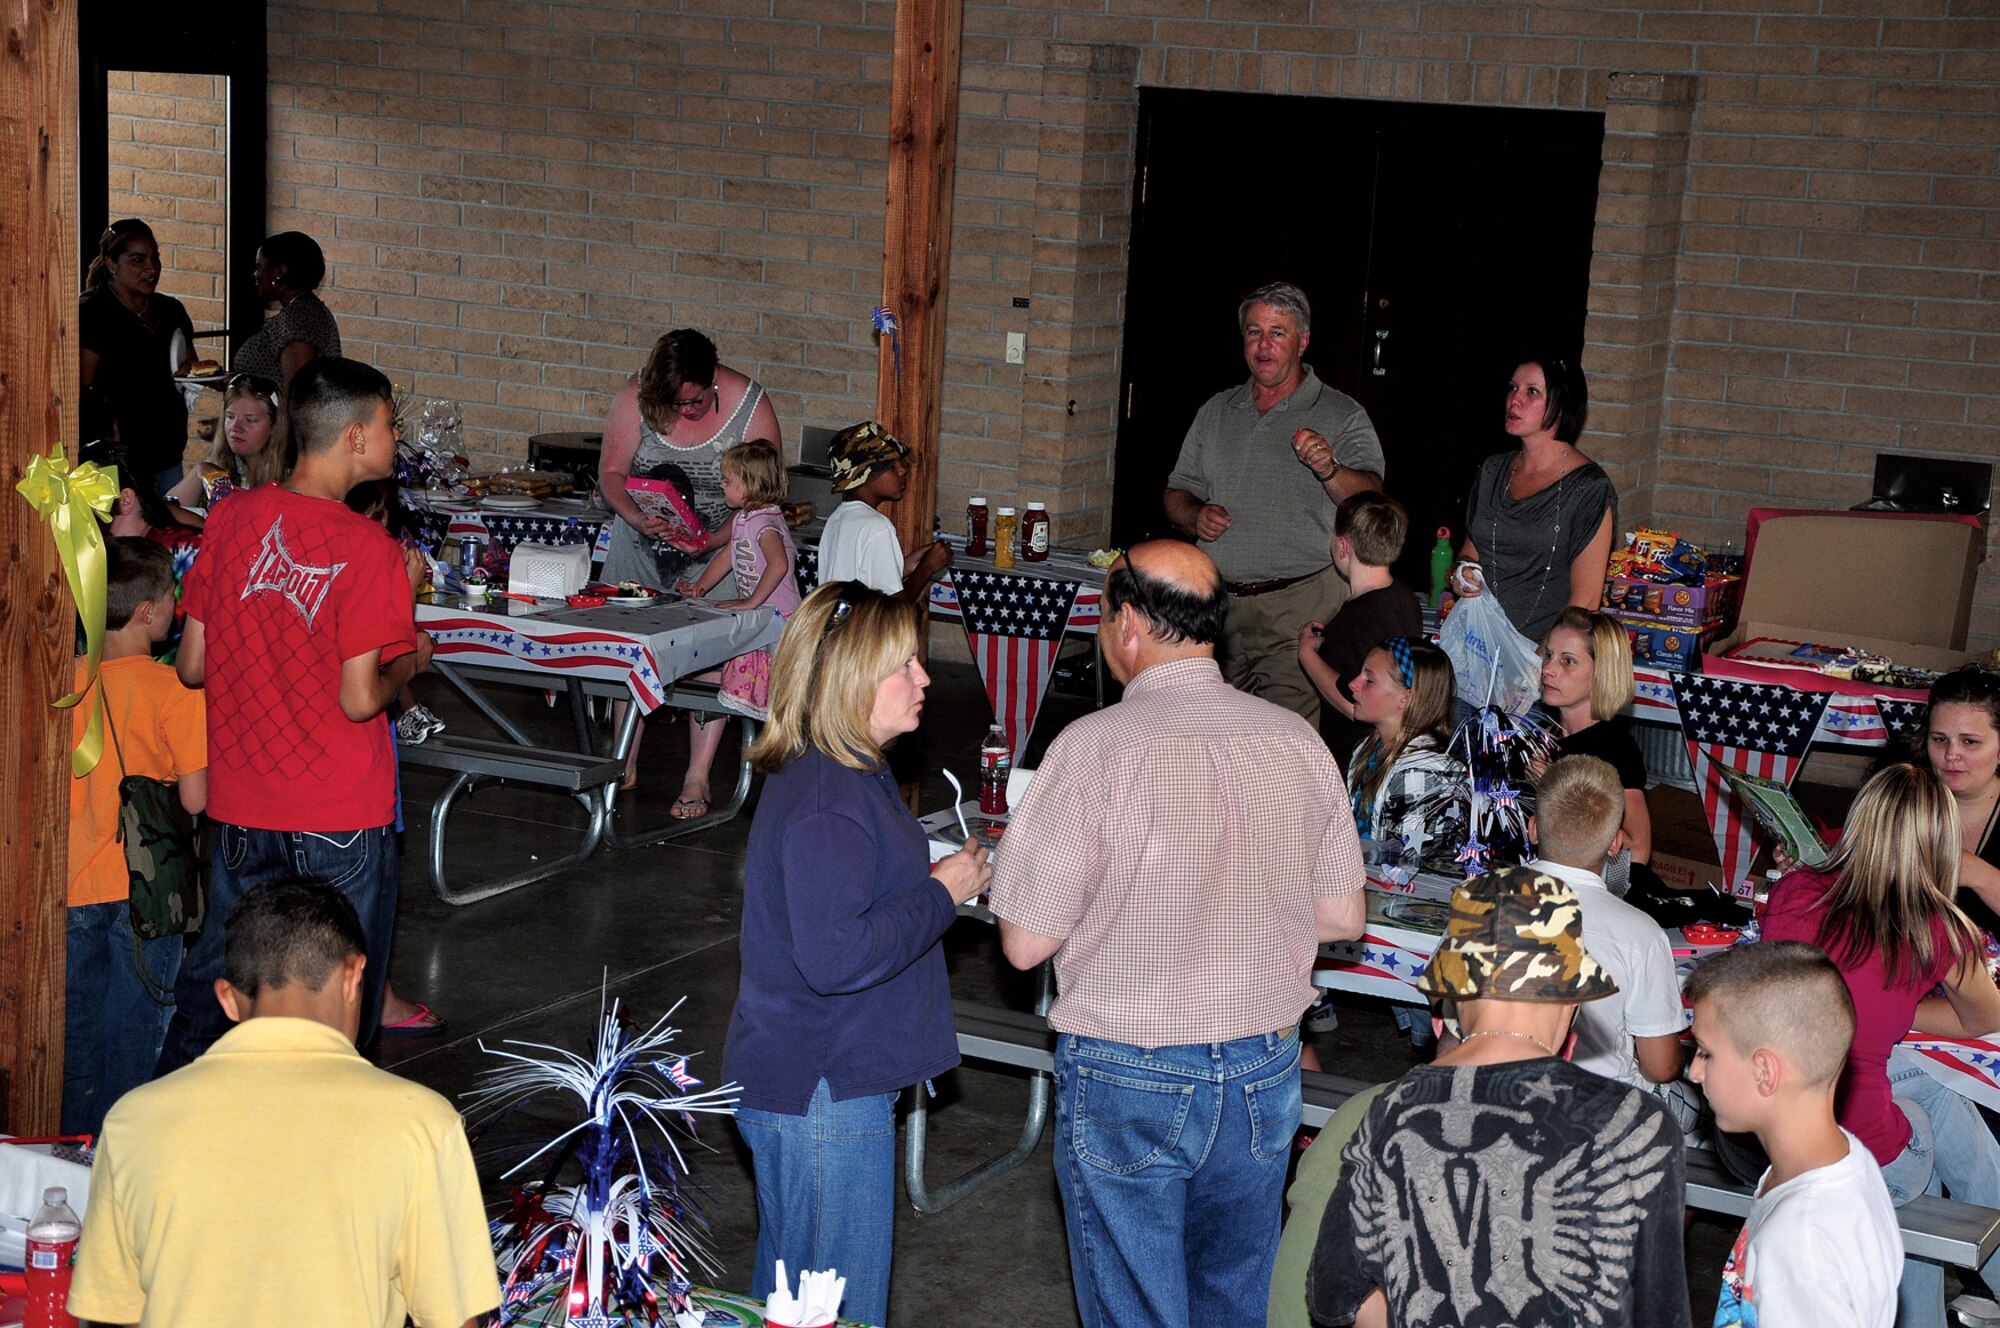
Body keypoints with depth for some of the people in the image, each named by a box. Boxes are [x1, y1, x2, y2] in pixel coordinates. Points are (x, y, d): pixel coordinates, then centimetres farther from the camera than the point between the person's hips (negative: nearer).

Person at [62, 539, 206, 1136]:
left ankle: (76, 1136, 25)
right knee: (133, 1024, 7)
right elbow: (195, 798, -16)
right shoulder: (176, 690, -15)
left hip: (76, 880, 4)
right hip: (145, 884, -4)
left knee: (77, 1018, 16)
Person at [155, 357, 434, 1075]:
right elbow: (360, 699, -19)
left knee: (210, 984, 21)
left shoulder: (231, 517, -2)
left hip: (240, 806, 5)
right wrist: (410, 661, 0)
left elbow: (192, 667, 3)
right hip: (340, 823, -5)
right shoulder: (368, 549, -17)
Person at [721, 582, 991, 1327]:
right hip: (822, 1097, -11)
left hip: (799, 1087, 11)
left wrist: (942, 877, 8)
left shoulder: (843, 774, 10)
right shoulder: (826, 804, -24)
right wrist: (942, 894, -20)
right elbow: (835, 956, -30)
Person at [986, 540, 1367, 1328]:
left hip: (1129, 1083, -4)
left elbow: (1026, 943, -14)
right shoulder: (1297, 740, -3)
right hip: (1265, 1070, 5)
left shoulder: (1095, 746, -17)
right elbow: (1341, 918, 5)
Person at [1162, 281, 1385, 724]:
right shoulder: (1216, 412, 17)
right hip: (1216, 604, 5)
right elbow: (1177, 493, 21)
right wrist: (1196, 517, -2)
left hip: (1300, 606, -5)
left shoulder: (1342, 416, 2)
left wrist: (1329, 470, -32)